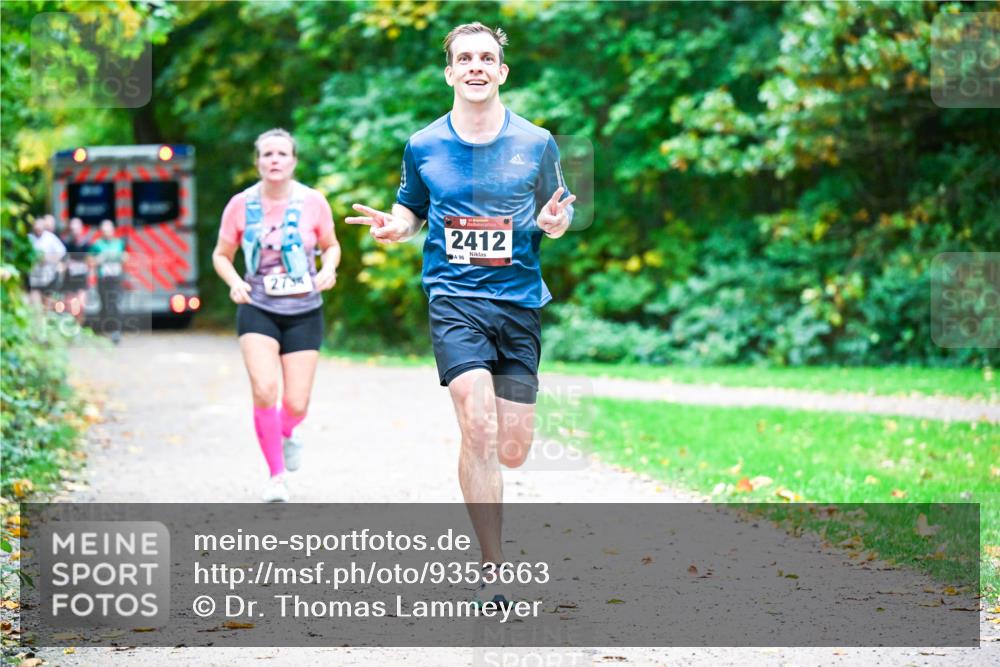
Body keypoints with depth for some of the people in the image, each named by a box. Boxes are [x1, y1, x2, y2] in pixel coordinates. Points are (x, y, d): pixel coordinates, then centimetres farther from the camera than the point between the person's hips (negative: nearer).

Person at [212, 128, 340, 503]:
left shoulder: (313, 202, -4)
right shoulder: (241, 205, -4)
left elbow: (331, 246, 11)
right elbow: (221, 255, 7)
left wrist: (328, 269, -10)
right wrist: (234, 282, -13)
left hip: (304, 312, 1)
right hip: (258, 310, -1)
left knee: (296, 404, -4)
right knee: (264, 389, -22)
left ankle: (285, 435, 36)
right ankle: (277, 475, -4)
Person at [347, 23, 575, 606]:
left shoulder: (536, 143, 4)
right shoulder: (423, 146, 5)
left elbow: (556, 213, 13)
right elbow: (411, 208, 19)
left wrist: (556, 223, -10)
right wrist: (393, 226, -3)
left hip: (520, 300, 2)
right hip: (454, 296, -1)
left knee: (513, 452, 0)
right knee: (479, 426, -21)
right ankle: (493, 573, -15)